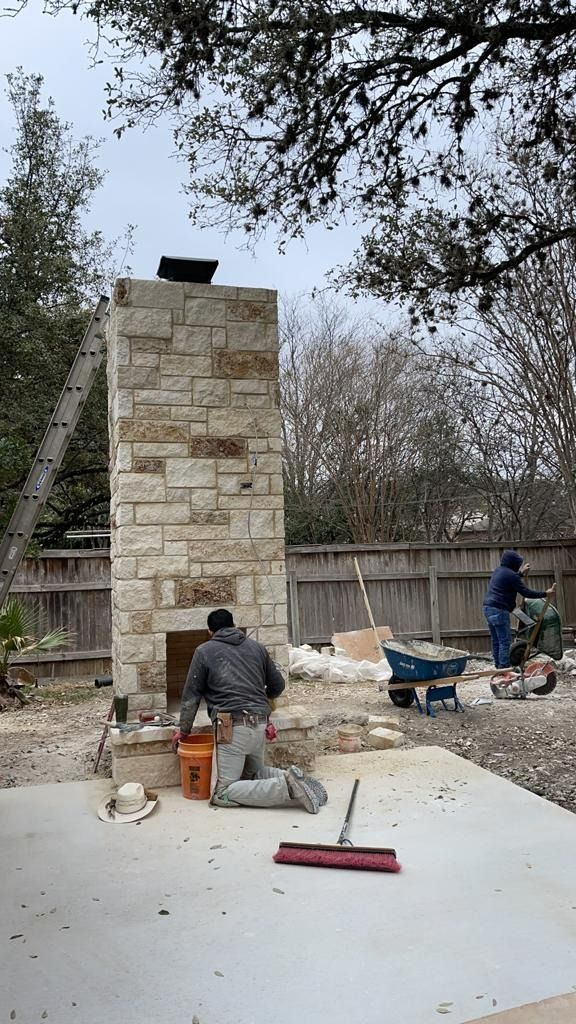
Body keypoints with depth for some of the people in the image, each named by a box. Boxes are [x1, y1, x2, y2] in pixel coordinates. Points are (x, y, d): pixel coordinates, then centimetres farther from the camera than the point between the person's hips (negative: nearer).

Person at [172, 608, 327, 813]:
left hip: (233, 726, -6)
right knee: (254, 774, 27)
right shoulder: (256, 647, 17)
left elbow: (191, 696, 7)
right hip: (260, 724, 6)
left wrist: (184, 730, 18)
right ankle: (292, 780, 0)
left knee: (223, 795, -3)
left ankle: (286, 786, -18)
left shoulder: (204, 651, 6)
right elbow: (277, 685, 22)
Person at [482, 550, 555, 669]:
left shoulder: (498, 571, 17)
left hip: (488, 608, 10)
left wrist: (521, 573, 46)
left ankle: (499, 667, 14)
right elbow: (526, 592, -11)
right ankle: (504, 668, -9)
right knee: (505, 641, -7)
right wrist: (545, 593, -3)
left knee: (496, 641, 12)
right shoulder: (511, 575, -12)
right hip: (499, 610, -10)